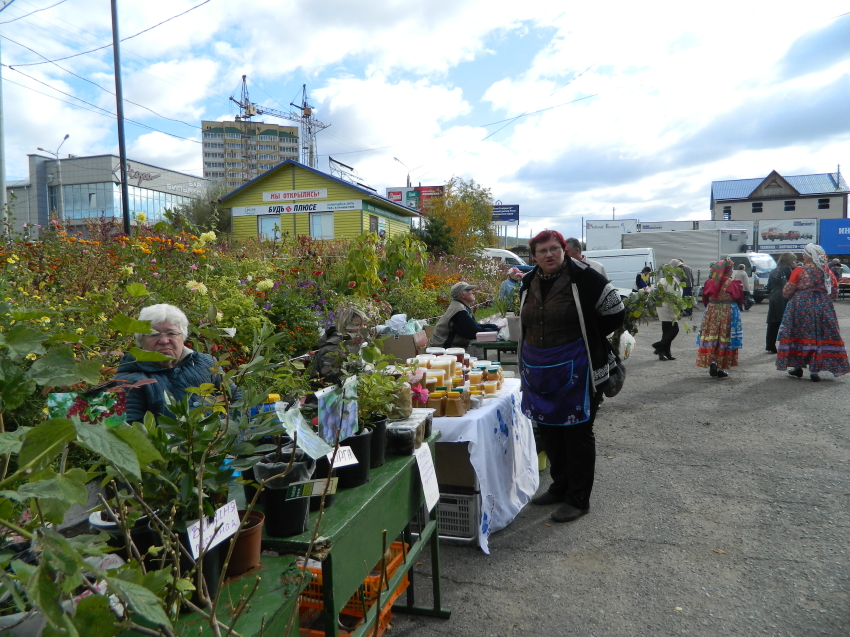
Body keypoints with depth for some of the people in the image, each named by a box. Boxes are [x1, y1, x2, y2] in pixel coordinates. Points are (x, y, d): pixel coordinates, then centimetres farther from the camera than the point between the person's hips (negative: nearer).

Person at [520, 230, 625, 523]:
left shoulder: (584, 277, -12)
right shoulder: (529, 283, 6)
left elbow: (615, 313, -6)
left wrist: (586, 340, 0)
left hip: (576, 370, -6)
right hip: (540, 370, 6)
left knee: (577, 433, 4)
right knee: (549, 429, 15)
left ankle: (578, 499, 17)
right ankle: (560, 486, 34)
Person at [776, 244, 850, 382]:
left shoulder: (799, 271, -7)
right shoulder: (828, 272, 6)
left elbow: (786, 292, -8)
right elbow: (834, 293, 12)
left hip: (801, 307, -3)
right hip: (823, 307, 4)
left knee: (799, 335, 8)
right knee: (820, 337, 6)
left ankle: (798, 366, 14)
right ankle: (815, 370, 3)